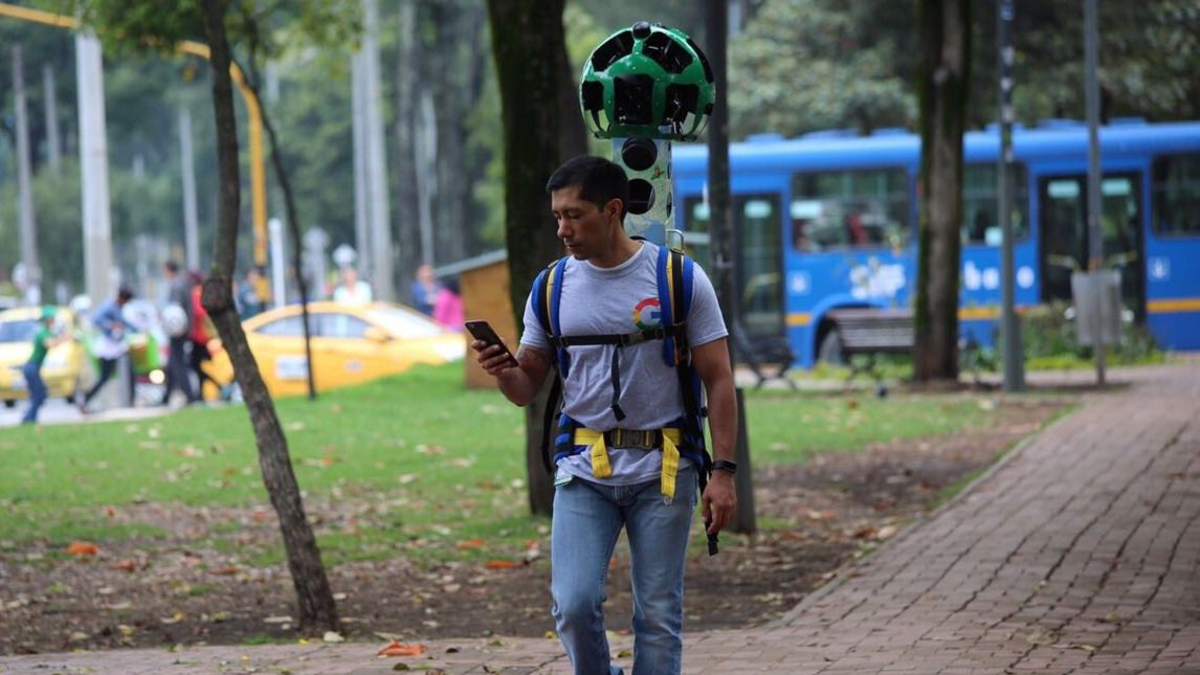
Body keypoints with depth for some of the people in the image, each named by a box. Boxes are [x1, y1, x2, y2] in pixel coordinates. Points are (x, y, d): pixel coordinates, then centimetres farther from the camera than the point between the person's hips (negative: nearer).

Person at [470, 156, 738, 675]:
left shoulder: (679, 278, -2)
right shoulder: (553, 287, 6)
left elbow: (718, 381, -1)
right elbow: (527, 389, 11)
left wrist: (723, 471, -9)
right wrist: (503, 372, -13)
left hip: (662, 470, -2)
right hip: (584, 469, 2)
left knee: (657, 616, 1)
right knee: (573, 605, -11)